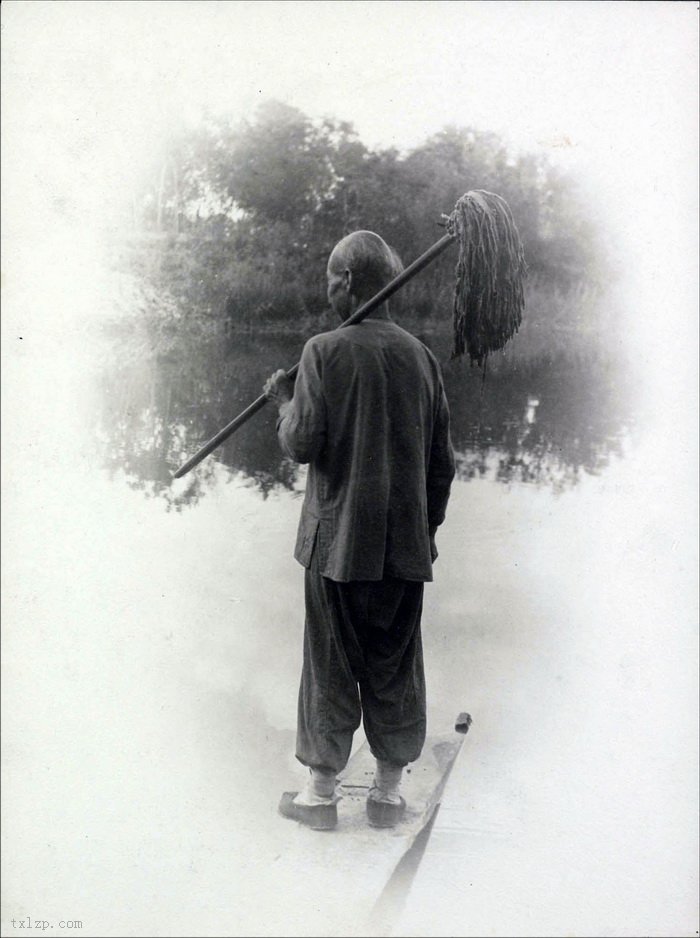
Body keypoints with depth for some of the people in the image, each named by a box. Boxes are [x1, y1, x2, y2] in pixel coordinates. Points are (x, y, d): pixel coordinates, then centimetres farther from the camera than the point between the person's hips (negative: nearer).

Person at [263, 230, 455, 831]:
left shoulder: (325, 350, -8)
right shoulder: (420, 355, 4)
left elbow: (302, 445, -11)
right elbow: (442, 460, 7)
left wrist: (285, 402, 8)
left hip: (337, 538, -3)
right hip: (405, 543, 4)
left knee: (331, 665, 7)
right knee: (396, 665, 12)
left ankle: (322, 792, 17)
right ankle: (389, 791, 22)